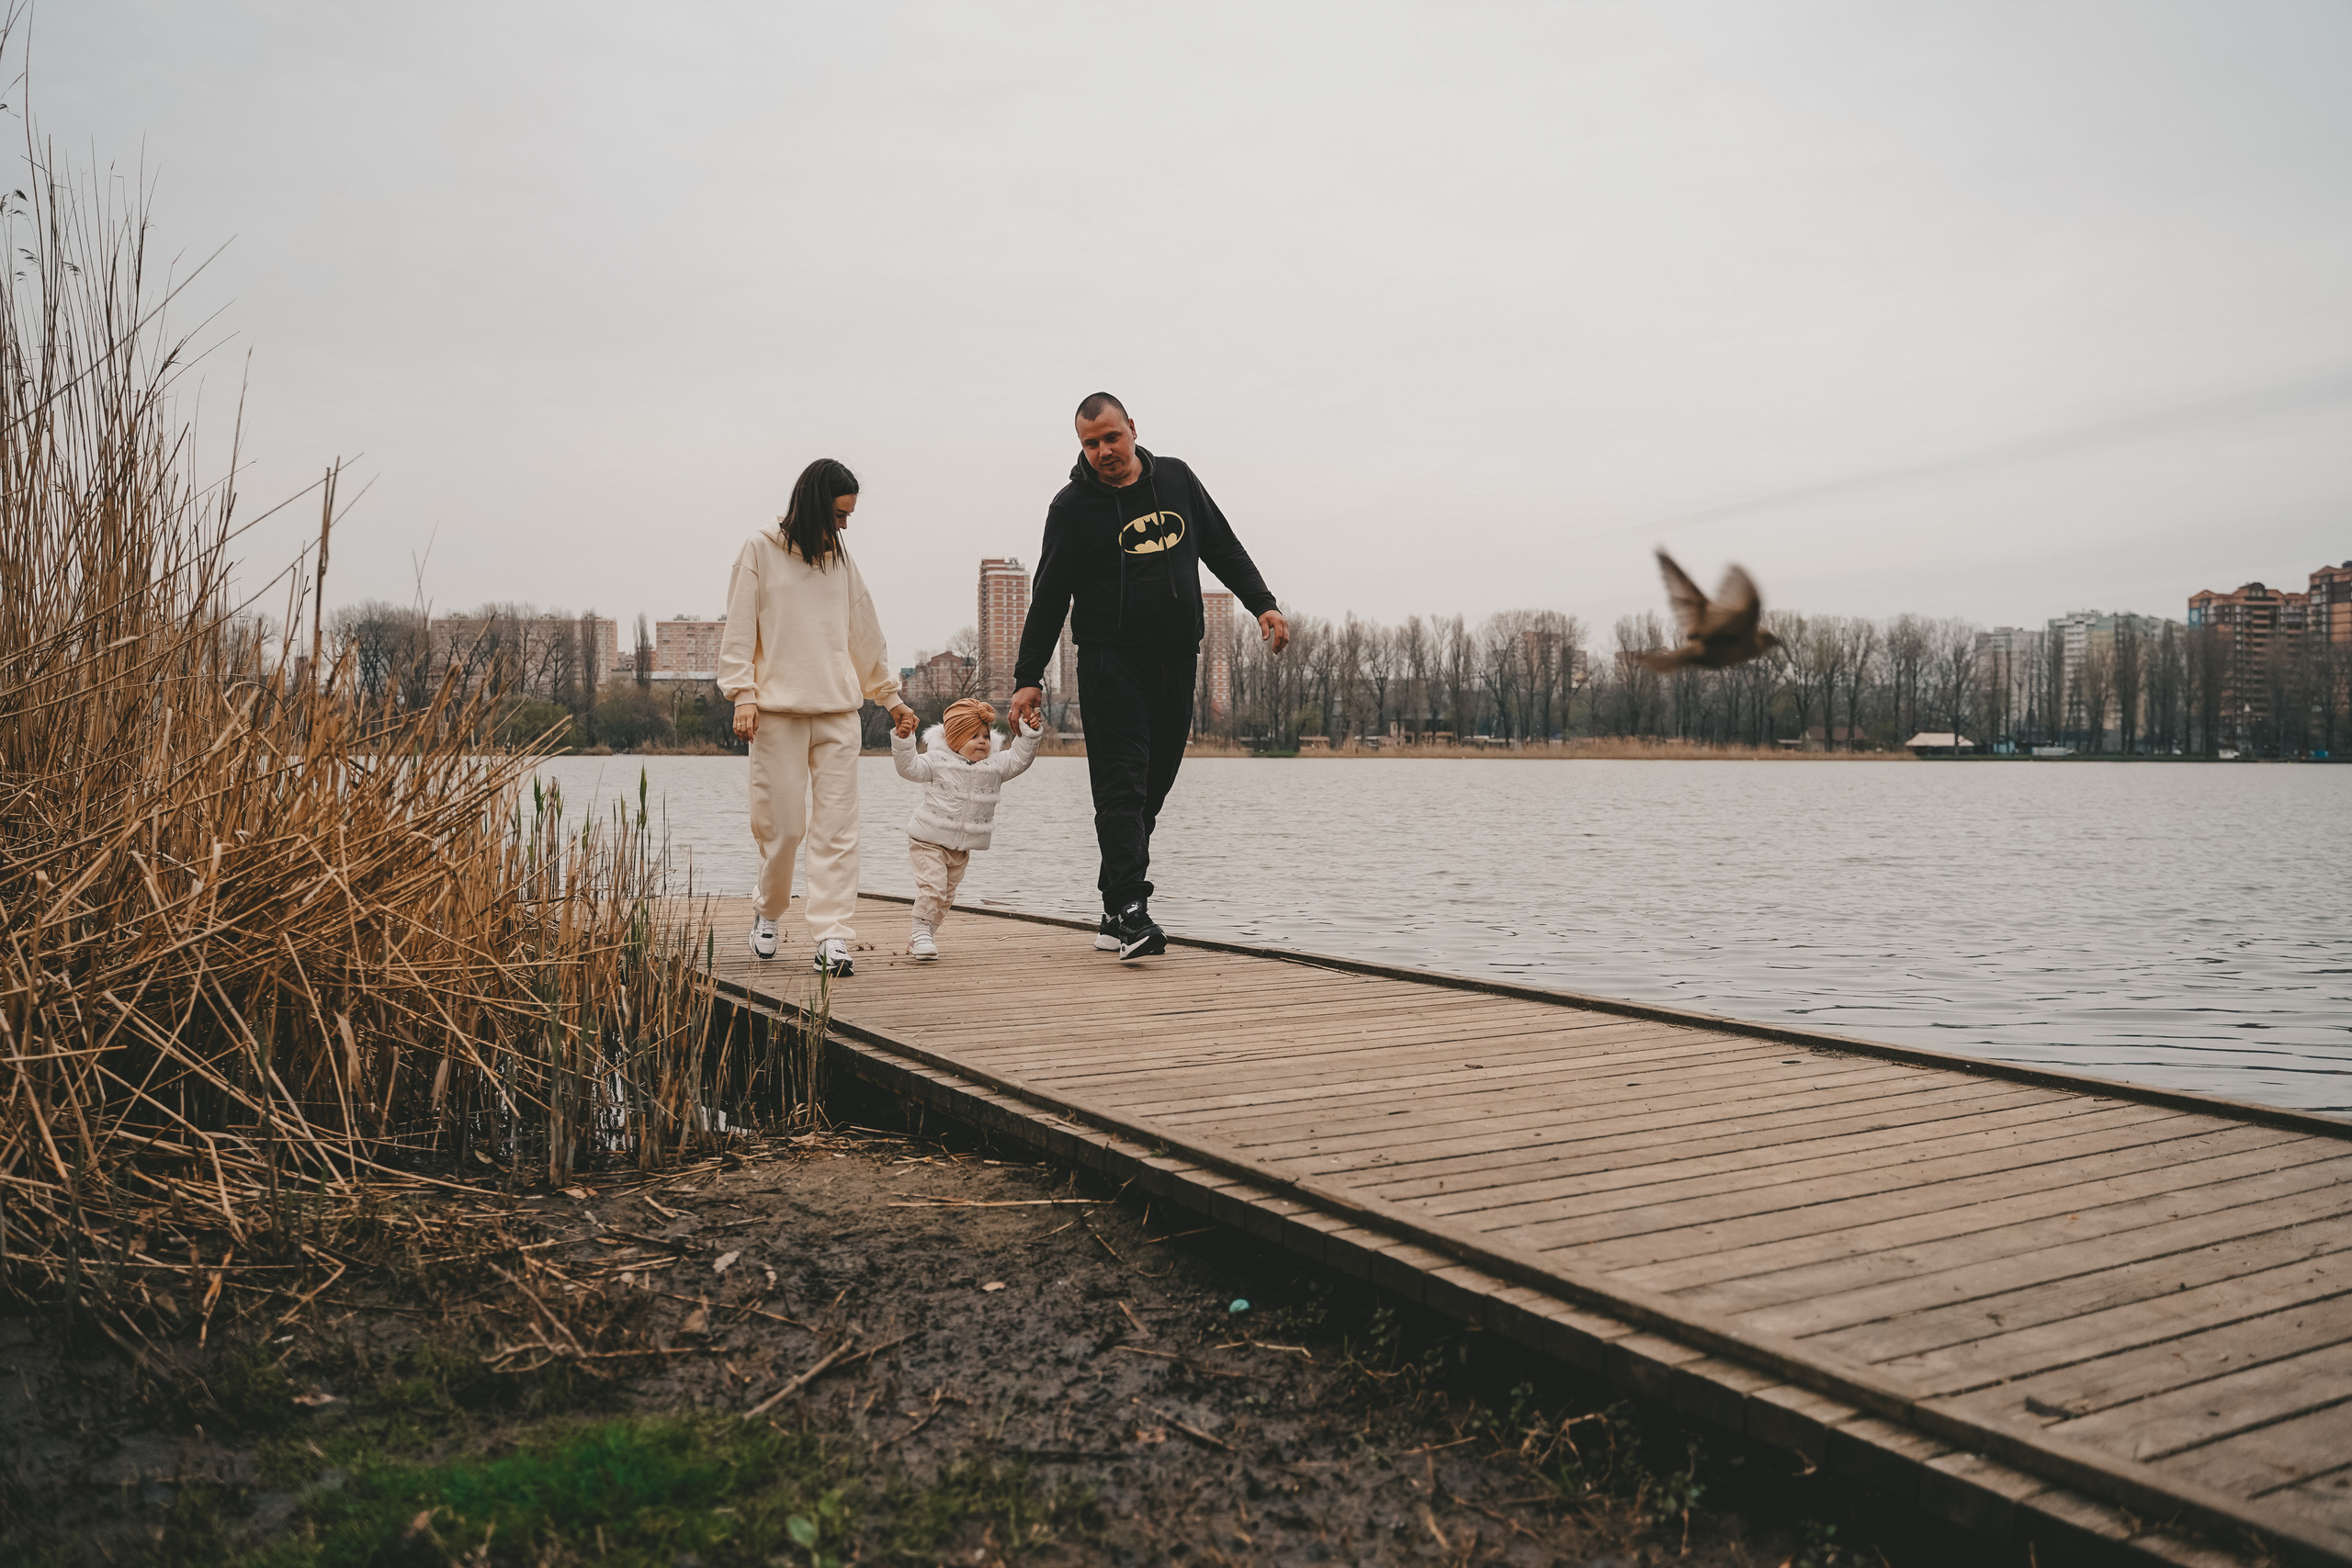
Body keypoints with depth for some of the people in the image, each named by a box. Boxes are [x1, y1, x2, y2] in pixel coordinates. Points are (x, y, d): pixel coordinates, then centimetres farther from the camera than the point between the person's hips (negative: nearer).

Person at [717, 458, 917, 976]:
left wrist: (890, 695, 21)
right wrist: (743, 695, -8)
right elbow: (739, 630, 1)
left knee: (837, 826, -5)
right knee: (781, 823, -2)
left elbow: (865, 634, 21)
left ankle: (832, 938, -6)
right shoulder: (760, 551, 4)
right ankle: (767, 911, 24)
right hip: (778, 710, -3)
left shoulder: (840, 559, 16)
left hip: (839, 712, 3)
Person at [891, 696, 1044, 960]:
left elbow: (1019, 758, 4)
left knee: (947, 894, 13)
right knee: (932, 887, -18)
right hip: (929, 841, -5)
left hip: (961, 847, 5)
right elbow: (909, 767, -13)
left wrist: (1030, 732, -8)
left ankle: (927, 935, 27)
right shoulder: (937, 762, -6)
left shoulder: (994, 766, 5)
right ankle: (922, 932, -6)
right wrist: (903, 739, -26)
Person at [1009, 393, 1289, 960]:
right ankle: (1129, 912, -17)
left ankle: (1114, 915, 13)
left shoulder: (1176, 478, 11)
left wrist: (1263, 604, 8)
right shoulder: (1072, 506, -1)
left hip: (1177, 661, 4)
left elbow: (1224, 549, 19)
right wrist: (1028, 678, -3)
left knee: (1151, 791, 5)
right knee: (1122, 790, -13)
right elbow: (1049, 597, 0)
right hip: (1110, 664, -4)